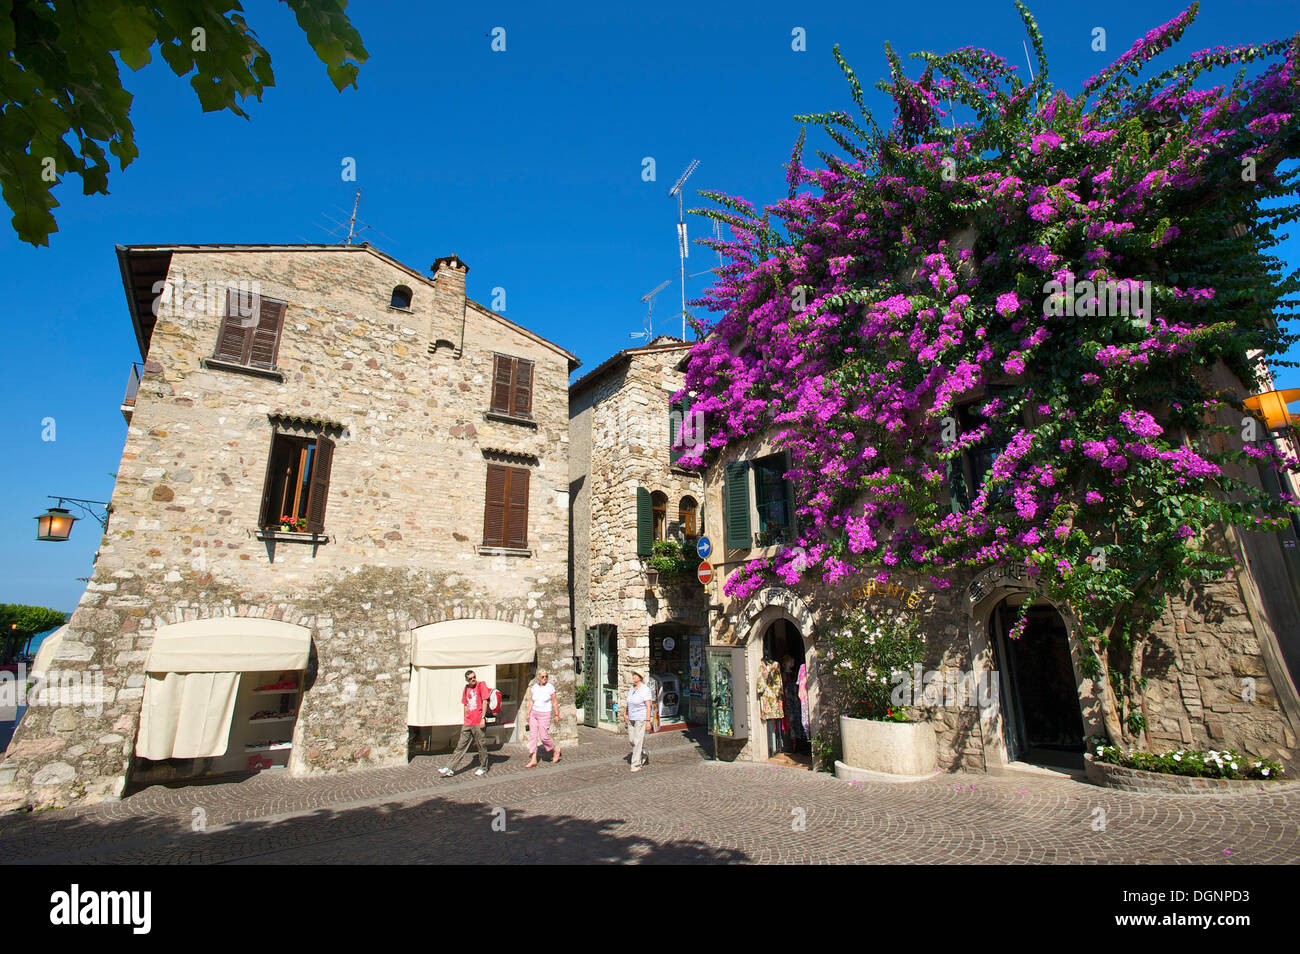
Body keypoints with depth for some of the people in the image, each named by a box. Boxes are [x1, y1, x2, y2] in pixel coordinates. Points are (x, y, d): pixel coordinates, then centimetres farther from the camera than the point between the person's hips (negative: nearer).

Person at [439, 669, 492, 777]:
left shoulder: (481, 685, -4)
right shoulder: (466, 688, 13)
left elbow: (484, 702, -8)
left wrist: (483, 718, -13)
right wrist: (465, 720, 16)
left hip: (478, 723, -5)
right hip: (467, 723, 5)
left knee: (481, 746, 4)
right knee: (461, 746, 7)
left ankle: (483, 768, 17)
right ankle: (449, 768, 10)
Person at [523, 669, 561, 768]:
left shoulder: (550, 688, -8)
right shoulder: (534, 687, 4)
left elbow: (554, 702, -4)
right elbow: (531, 701, 9)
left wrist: (556, 715, -3)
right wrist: (528, 713, 5)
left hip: (545, 714, -5)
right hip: (534, 714, 5)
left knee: (544, 737, -4)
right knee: (532, 736, 1)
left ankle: (556, 749, 21)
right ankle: (533, 760, 7)